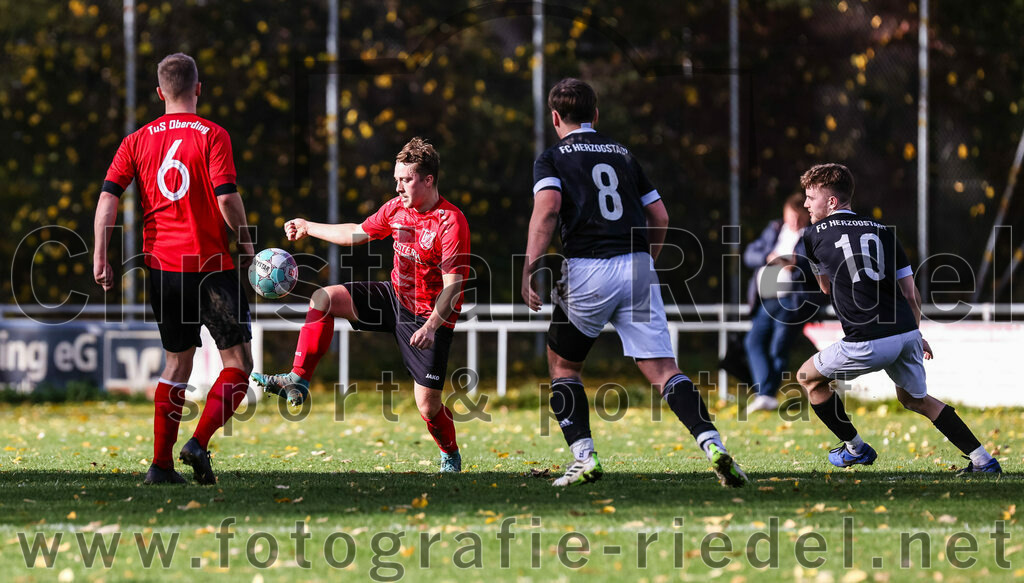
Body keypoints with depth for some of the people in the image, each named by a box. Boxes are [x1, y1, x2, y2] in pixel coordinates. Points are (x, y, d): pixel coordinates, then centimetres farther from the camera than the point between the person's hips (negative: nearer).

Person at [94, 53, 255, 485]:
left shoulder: (137, 141, 7)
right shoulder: (212, 136, -5)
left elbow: (108, 196, -1)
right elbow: (227, 197, -14)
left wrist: (100, 258, 0)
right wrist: (245, 243, 0)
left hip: (161, 266, 5)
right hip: (211, 265, -5)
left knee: (178, 363, 17)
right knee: (238, 364, 3)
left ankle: (161, 463, 10)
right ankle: (199, 443, -16)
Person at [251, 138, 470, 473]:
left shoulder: (451, 222, -23)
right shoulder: (397, 209, -1)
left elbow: (453, 285, -25)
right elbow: (358, 233, 17)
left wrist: (431, 326, -37)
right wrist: (308, 228, 22)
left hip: (430, 317, -7)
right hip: (394, 296, 7)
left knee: (428, 406, -5)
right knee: (324, 299, -11)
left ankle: (451, 458, 25)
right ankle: (298, 382, -10)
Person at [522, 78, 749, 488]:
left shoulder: (553, 159, 8)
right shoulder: (623, 156, 21)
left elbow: (547, 208, -11)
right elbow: (660, 216, 20)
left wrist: (530, 270, -15)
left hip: (587, 270, -3)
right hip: (637, 268, 3)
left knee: (562, 363, 17)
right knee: (662, 368, -3)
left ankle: (584, 457, 5)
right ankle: (712, 443, -23)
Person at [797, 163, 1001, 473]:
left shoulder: (814, 235, 7)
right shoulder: (882, 231, 16)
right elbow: (911, 293, 15)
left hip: (868, 342, -5)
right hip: (907, 332, 5)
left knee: (808, 377, 19)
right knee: (915, 399, 26)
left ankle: (855, 449, 25)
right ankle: (982, 459, 17)